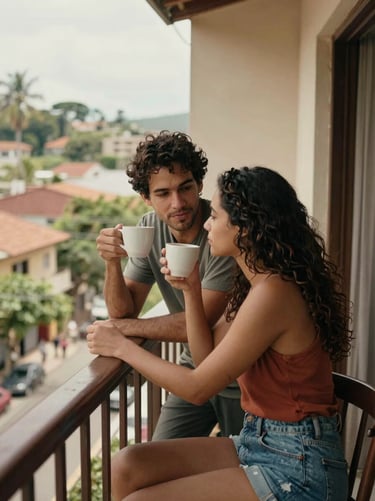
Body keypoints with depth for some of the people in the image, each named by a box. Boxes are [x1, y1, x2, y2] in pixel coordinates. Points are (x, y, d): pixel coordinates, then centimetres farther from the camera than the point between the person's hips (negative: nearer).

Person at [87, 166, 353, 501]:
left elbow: (197, 388, -17)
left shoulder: (272, 292, -22)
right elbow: (208, 358, 10)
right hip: (259, 443, 9)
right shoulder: (258, 282, 8)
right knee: (128, 466, 0)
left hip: (296, 464, -9)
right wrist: (190, 290, 1)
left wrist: (123, 347, -6)